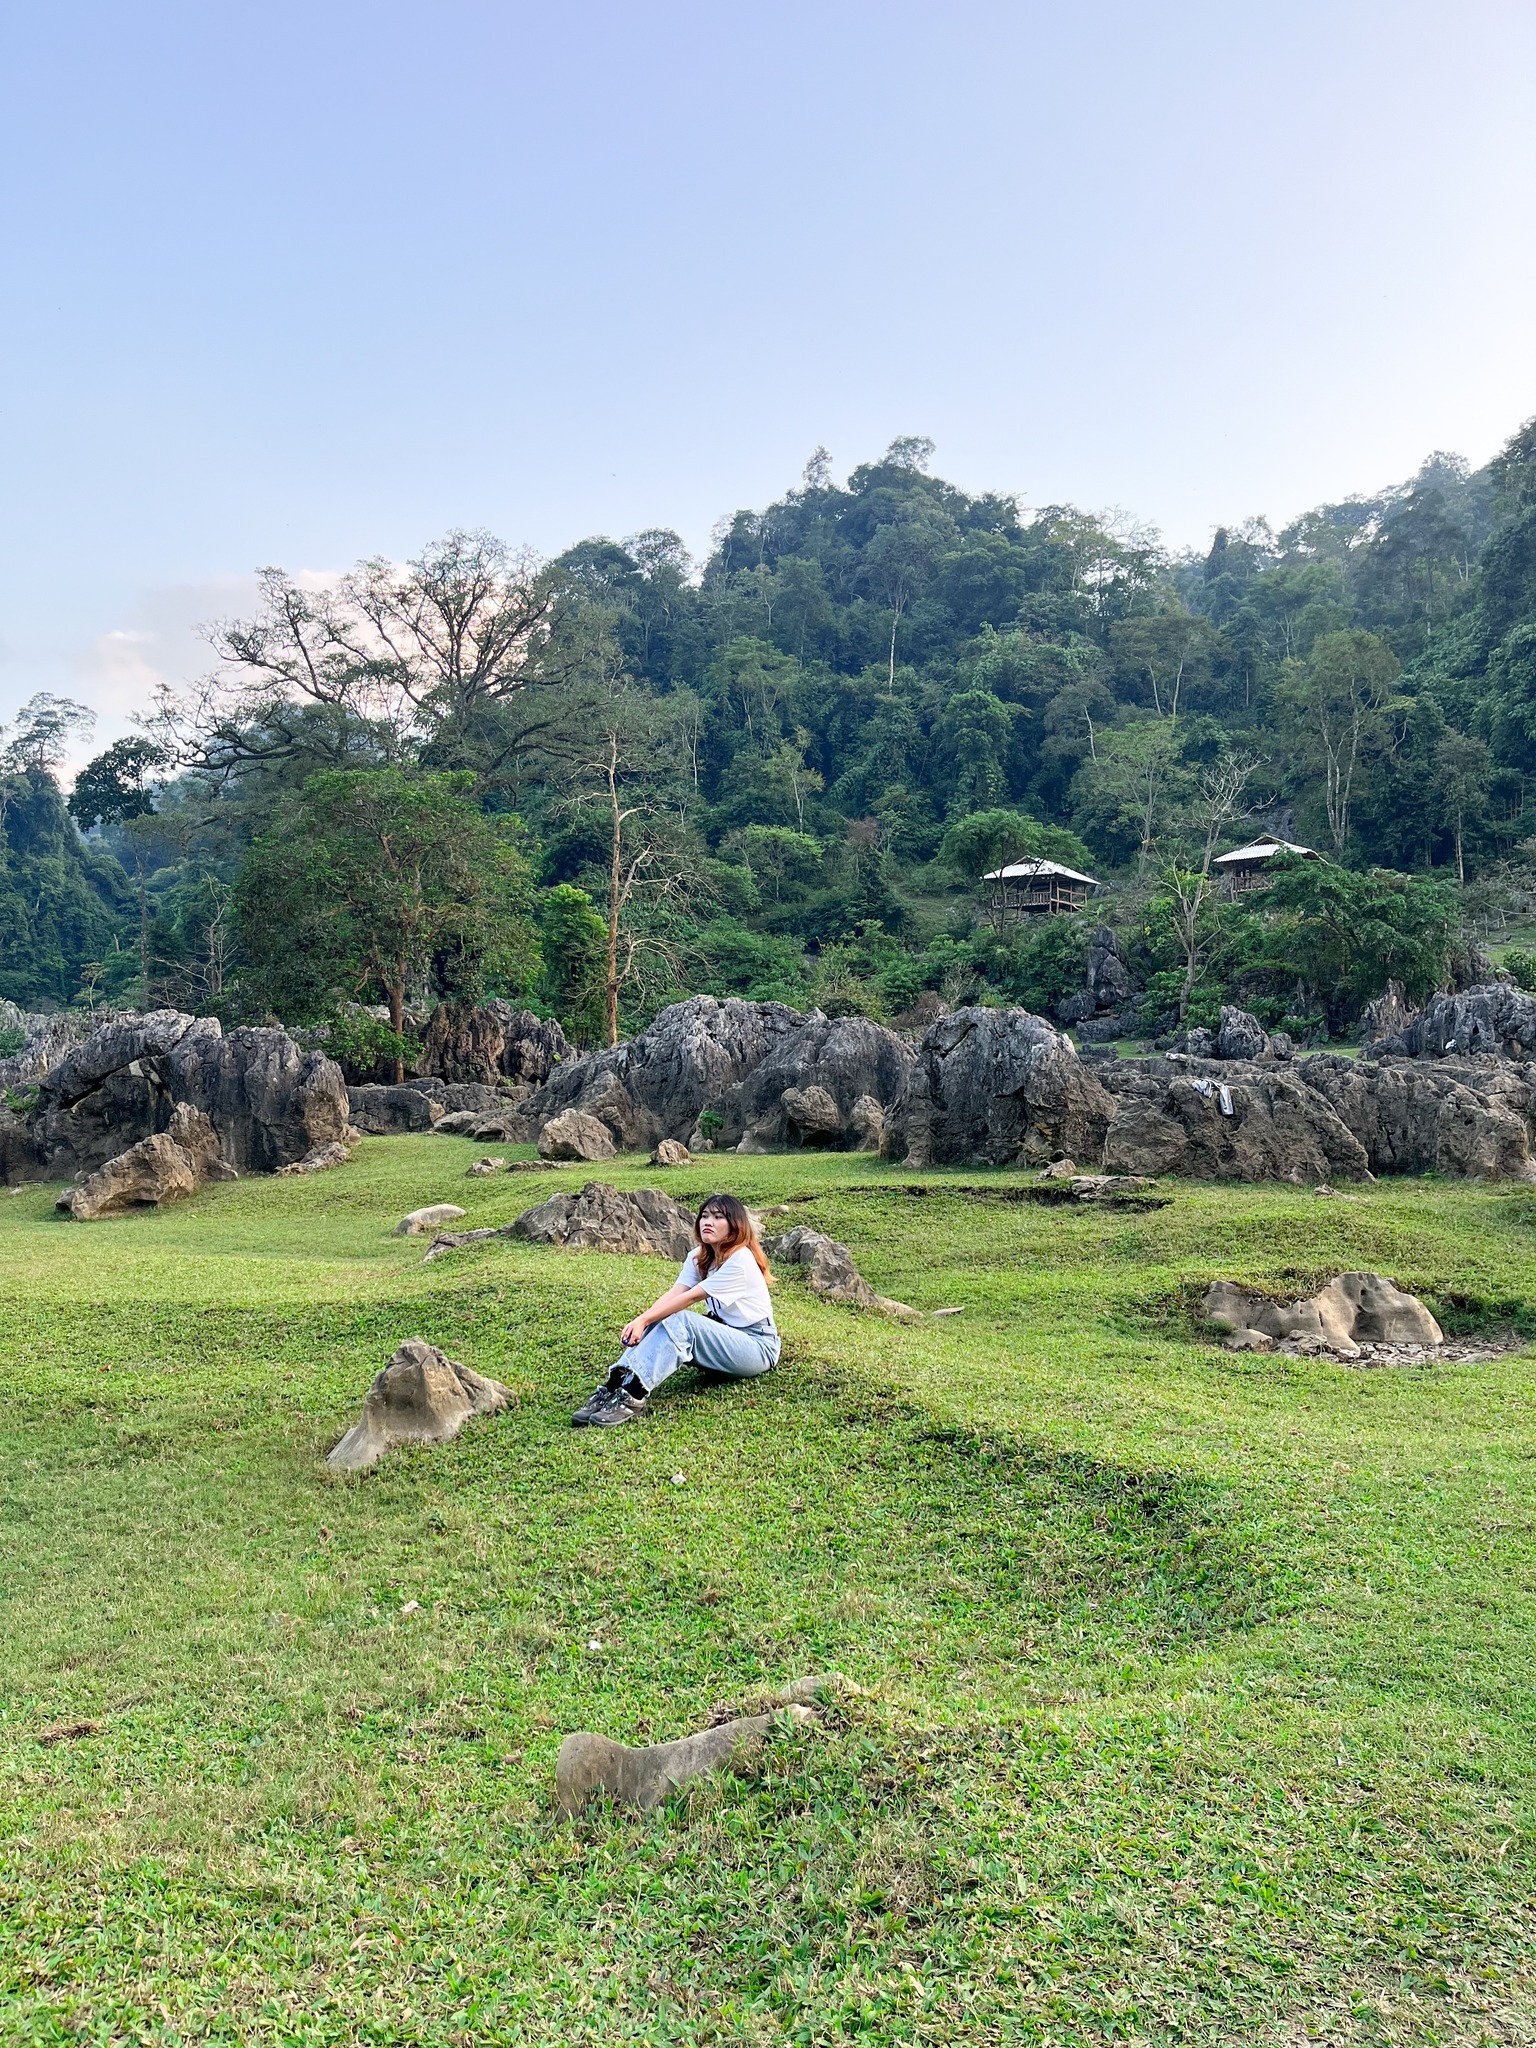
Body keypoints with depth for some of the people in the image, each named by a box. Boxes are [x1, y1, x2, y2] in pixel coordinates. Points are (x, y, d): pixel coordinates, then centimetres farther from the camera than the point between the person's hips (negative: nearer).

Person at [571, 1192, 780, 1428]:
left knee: (679, 1322, -30)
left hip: (758, 1347, -7)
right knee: (662, 1322, -19)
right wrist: (641, 1322, -27)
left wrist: (643, 1320, -28)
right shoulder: (699, 1257, 5)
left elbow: (690, 1297, -24)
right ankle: (613, 1388, -32)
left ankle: (634, 1397, -41)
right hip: (722, 1339, 7)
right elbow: (673, 1294, -10)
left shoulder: (741, 1260, -19)